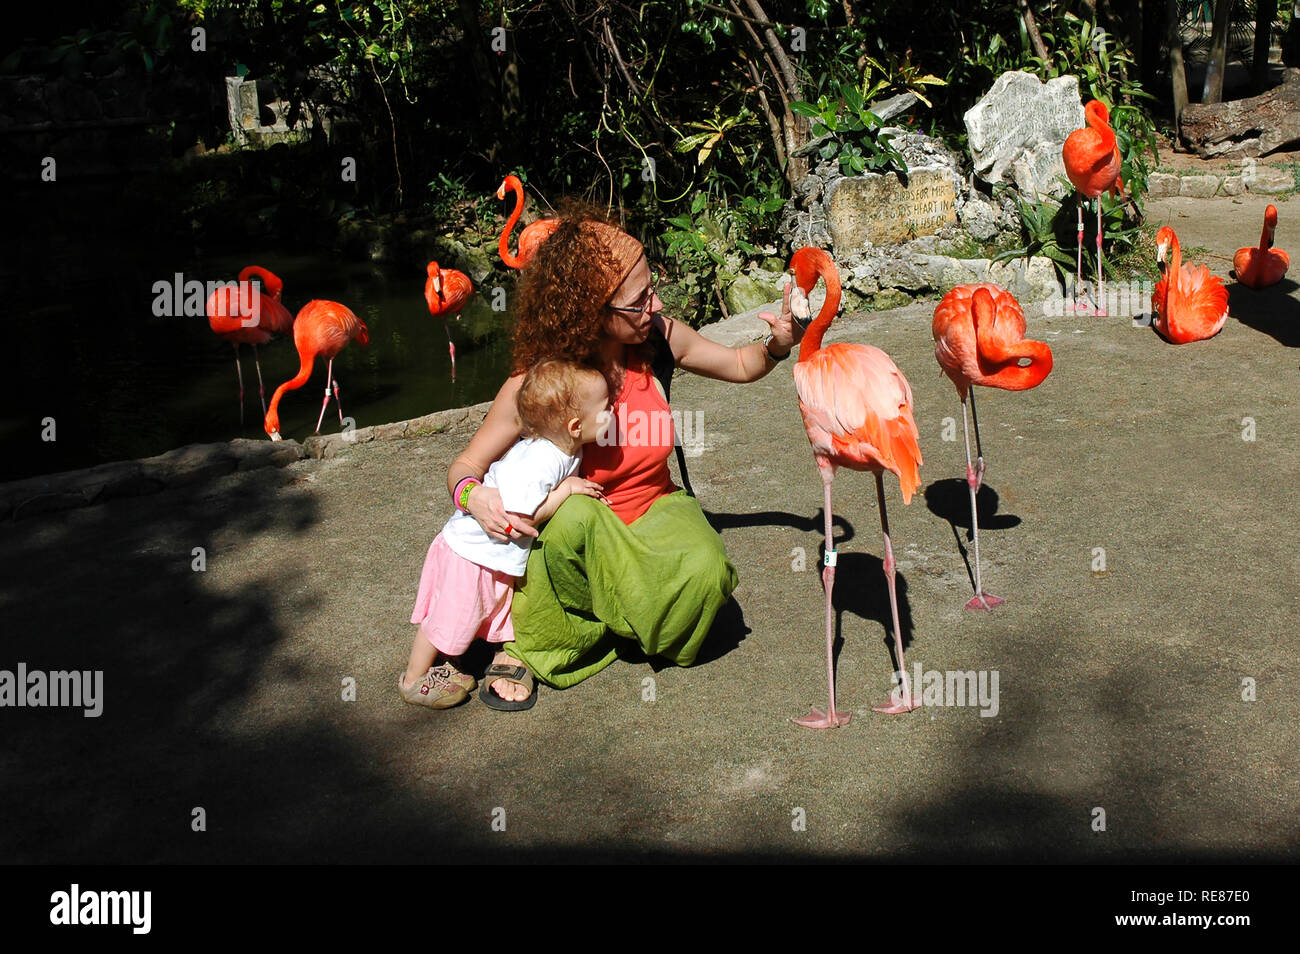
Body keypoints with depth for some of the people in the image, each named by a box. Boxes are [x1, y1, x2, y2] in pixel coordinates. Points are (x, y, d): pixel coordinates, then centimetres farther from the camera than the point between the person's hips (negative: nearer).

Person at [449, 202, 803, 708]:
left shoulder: (658, 338, -11)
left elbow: (740, 365, 7)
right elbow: (465, 466, -16)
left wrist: (776, 346, -16)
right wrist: (474, 496, -40)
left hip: (651, 512, 3)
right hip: (574, 533, -2)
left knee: (705, 570, -31)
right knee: (574, 512, -39)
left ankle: (616, 628, 0)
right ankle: (532, 645, -16)